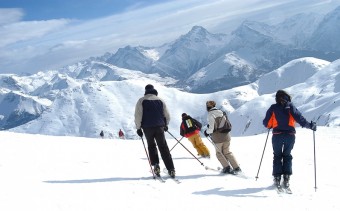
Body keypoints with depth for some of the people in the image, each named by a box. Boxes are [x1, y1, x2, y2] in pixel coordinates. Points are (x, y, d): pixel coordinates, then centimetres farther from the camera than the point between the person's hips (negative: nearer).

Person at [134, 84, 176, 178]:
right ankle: (171, 169, -4)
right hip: (159, 127, 1)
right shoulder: (160, 100, 9)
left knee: (151, 146, 17)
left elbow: (138, 115, -6)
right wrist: (165, 125, 28)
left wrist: (138, 128, 0)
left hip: (147, 128, -1)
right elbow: (167, 115, 12)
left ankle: (155, 165, 1)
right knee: (164, 148, 2)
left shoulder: (142, 101, 1)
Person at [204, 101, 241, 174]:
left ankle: (227, 167, 6)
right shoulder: (221, 112, 7)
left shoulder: (211, 115, -13)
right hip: (226, 136, 6)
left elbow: (211, 128, -19)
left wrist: (207, 132, 1)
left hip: (217, 138, -6)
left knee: (219, 153, 13)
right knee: (227, 152, 15)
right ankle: (237, 168, 9)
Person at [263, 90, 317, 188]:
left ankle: (277, 177, 5)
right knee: (287, 156, 15)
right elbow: (299, 117, -10)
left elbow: (266, 123, 5)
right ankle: (286, 178, 3)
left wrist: (271, 126, 26)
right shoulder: (290, 106, 1)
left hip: (277, 135, 0)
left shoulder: (273, 108, 4)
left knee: (277, 156, 14)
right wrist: (310, 125, -3)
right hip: (290, 135, 0)